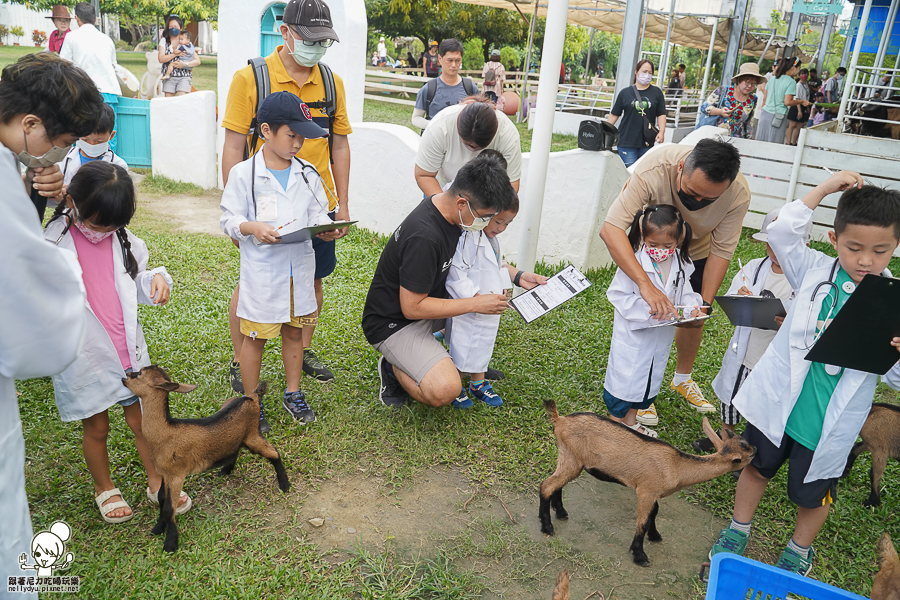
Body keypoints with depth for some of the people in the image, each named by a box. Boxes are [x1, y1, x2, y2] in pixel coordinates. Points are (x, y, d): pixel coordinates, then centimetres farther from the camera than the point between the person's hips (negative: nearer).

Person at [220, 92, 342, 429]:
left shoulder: (307, 174, 5)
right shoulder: (243, 173, -7)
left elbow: (317, 214, 8)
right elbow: (230, 219, -5)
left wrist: (326, 229, -14)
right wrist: (253, 228, -25)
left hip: (299, 267, 4)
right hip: (261, 270, -4)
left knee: (294, 332, 16)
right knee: (256, 336, 6)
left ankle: (293, 394, 33)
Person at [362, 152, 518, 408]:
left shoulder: (450, 211, -5)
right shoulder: (424, 236, -34)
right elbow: (412, 308, -27)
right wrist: (475, 304, -22)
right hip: (393, 323, -9)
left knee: (496, 297, 6)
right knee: (444, 391, -28)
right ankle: (394, 367, 3)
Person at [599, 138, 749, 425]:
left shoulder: (739, 194, -33)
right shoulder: (654, 170, -43)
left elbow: (721, 250, -20)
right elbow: (610, 228, -47)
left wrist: (705, 303, -26)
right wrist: (645, 284, -55)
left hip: (696, 252, 3)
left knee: (693, 317, 12)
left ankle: (683, 379, 38)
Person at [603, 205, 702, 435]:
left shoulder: (681, 265, -2)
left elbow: (685, 293, 9)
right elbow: (619, 295, -19)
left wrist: (692, 307, -12)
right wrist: (648, 309, -27)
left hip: (662, 337, 6)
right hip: (632, 335, -6)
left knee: (651, 378, 19)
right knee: (624, 377, 4)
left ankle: (631, 420, 39)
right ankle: (615, 422, 25)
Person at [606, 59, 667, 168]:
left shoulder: (656, 92, 11)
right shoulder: (625, 93, 8)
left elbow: (661, 114, 8)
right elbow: (614, 115, 9)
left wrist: (661, 131, -7)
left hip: (647, 142, 2)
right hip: (627, 142, -1)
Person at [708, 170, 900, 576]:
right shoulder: (816, 271, -7)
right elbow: (781, 232, -15)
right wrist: (824, 189, -16)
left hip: (829, 424, -1)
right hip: (778, 401, 1)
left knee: (813, 493, 20)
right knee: (757, 467, 21)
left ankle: (800, 550, 48)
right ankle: (739, 529, 47)